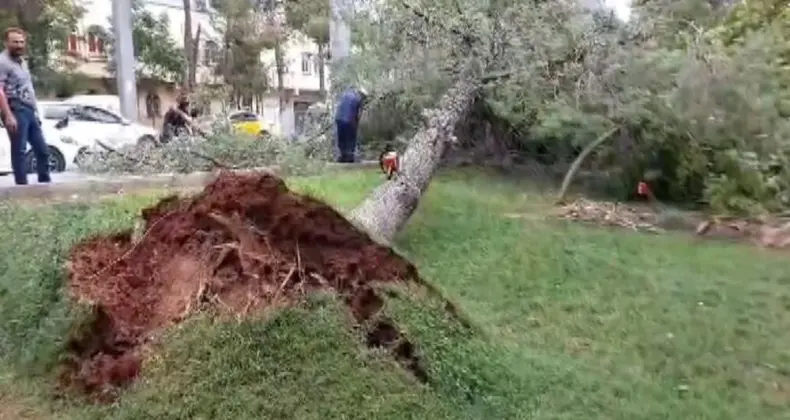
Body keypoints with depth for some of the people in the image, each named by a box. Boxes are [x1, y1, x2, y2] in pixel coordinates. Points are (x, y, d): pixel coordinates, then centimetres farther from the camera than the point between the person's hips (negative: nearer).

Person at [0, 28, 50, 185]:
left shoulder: (22, 61, 20)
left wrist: (36, 111, 21)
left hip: (29, 111, 9)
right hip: (16, 111, -9)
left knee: (42, 150, 9)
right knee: (19, 151, -7)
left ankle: (45, 184, 16)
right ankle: (22, 186, -5)